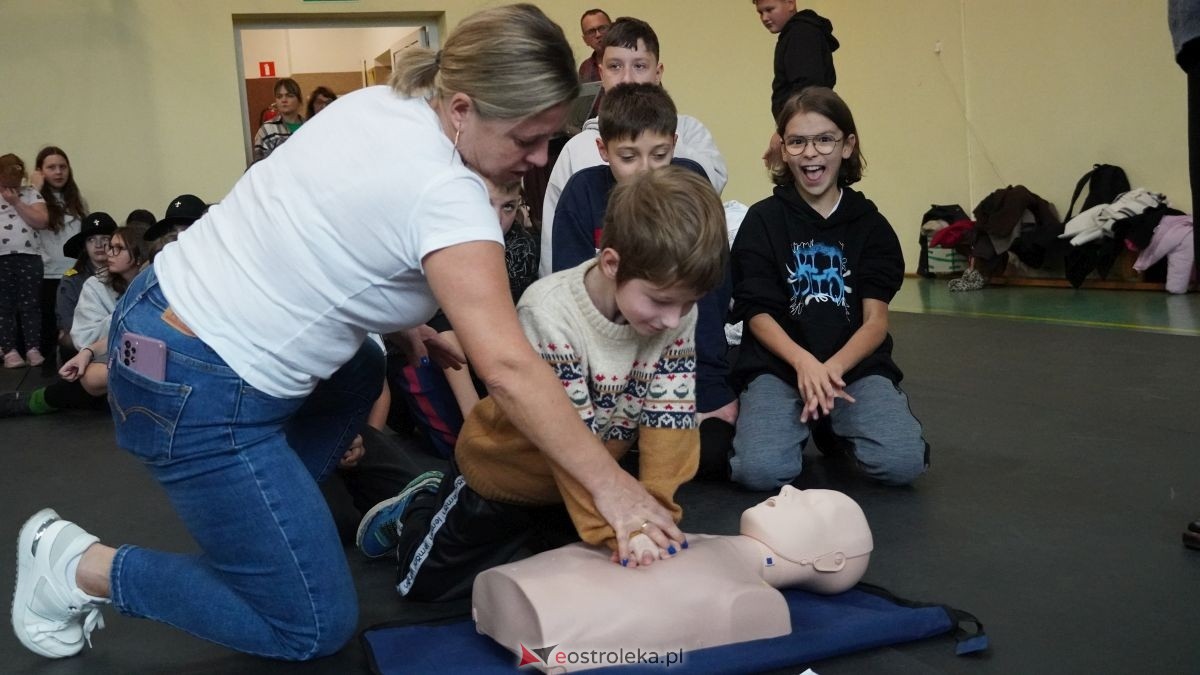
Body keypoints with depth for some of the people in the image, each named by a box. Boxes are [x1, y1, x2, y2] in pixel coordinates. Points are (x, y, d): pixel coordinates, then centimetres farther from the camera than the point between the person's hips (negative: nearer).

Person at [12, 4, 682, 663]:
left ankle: (244, 530, 27)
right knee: (315, 629, 1)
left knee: (358, 374, 35)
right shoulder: (444, 192, -23)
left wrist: (407, 328, 11)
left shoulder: (380, 103, 3)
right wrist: (611, 485, -20)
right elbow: (508, 368, -27)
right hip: (196, 394, -10)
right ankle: (79, 567, 6)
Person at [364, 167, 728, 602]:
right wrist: (615, 527, -37)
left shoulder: (677, 312, -20)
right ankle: (419, 508, 35)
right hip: (506, 469, -4)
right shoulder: (549, 312, -34)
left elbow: (669, 418, -19)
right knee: (428, 584, 5)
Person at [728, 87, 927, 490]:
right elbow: (758, 314, -2)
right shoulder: (763, 220, 6)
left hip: (856, 364, 2)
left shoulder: (870, 224, 10)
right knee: (759, 469, -28)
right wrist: (803, 362, -22)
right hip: (779, 365, -1)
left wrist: (833, 368, -19)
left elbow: (875, 320, 2)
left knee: (902, 463, -24)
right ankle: (804, 424, 8)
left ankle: (837, 427, 10)